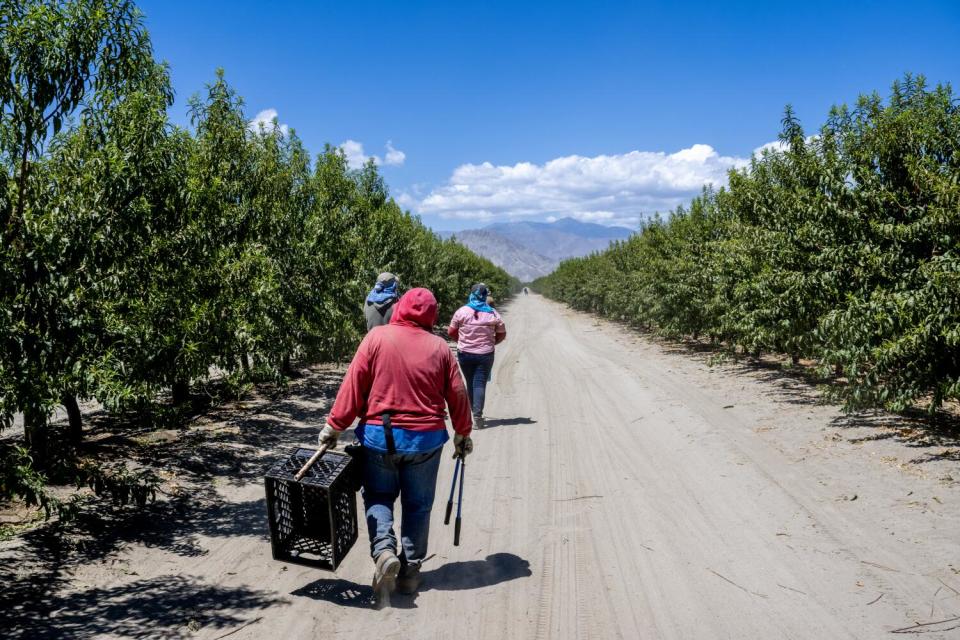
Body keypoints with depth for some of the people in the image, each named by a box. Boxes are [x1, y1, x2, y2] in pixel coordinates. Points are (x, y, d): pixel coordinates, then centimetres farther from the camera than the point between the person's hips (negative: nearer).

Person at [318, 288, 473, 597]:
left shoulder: (377, 338, -6)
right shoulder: (439, 347, -1)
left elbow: (353, 386, -8)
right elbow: (457, 395, 3)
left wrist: (335, 425, 0)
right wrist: (463, 434, 16)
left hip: (379, 435, -1)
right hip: (426, 438, 1)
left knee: (378, 497, 16)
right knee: (417, 504, 14)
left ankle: (384, 550, -6)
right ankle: (410, 570, 18)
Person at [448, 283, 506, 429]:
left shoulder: (462, 311, -6)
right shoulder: (493, 313, -3)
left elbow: (451, 332, 1)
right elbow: (501, 334, 5)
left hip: (465, 353, 0)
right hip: (485, 355, 0)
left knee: (470, 383, 14)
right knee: (480, 383, 0)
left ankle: (475, 413, 21)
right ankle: (477, 414, -13)